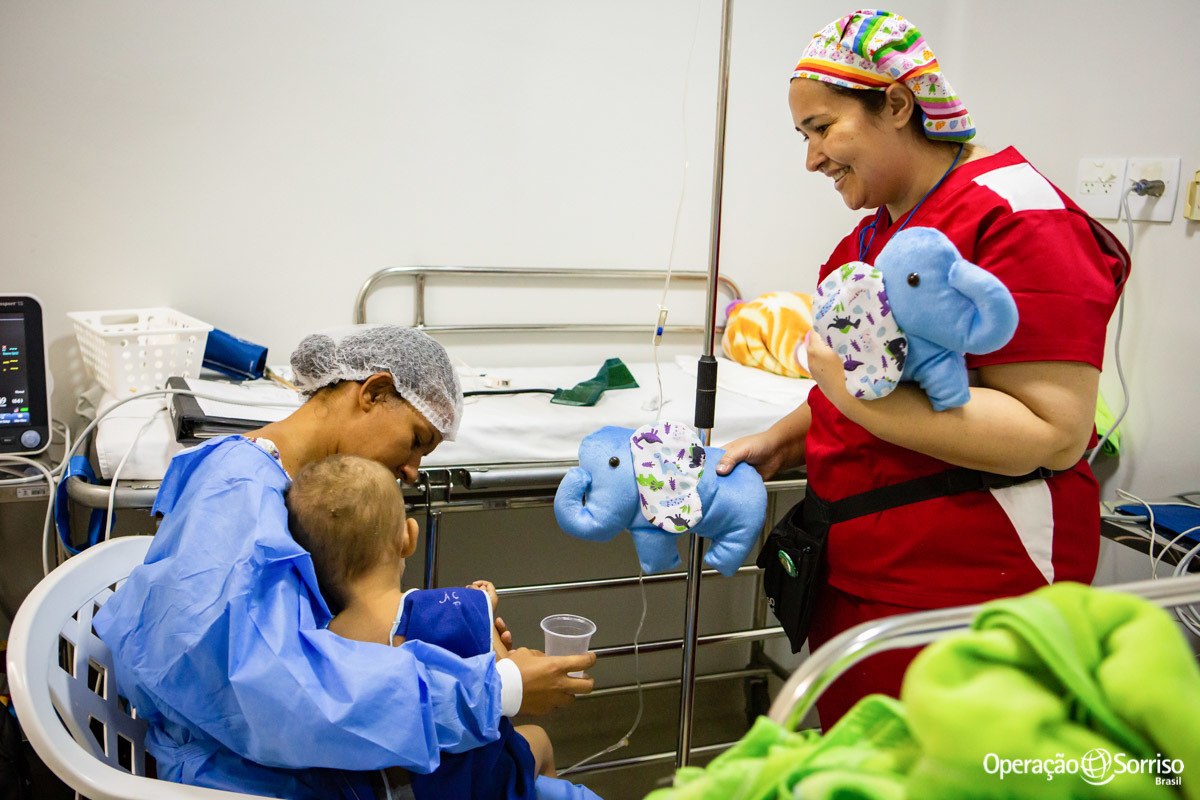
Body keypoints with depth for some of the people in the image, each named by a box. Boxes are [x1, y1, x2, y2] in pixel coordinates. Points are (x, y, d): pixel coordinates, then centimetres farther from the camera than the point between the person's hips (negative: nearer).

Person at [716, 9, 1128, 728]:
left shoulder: (1016, 218, -15)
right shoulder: (879, 229, 13)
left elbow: (1054, 437, -23)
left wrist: (861, 391, -24)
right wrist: (778, 445, 9)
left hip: (959, 594, -8)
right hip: (854, 575, 8)